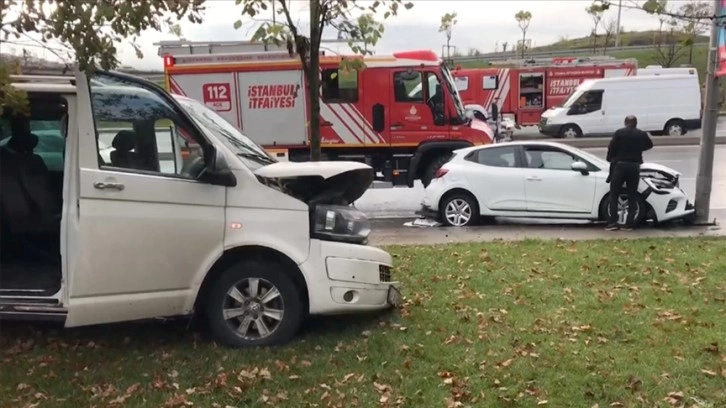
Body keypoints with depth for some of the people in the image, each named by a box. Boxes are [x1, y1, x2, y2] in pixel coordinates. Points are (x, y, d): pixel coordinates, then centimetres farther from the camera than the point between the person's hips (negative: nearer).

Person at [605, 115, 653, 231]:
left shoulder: (619, 133, -2)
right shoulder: (642, 134, 7)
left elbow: (611, 148, -4)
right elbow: (650, 145, 25)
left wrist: (610, 159, 13)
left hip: (620, 165, -2)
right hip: (634, 167, 2)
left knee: (614, 194, 3)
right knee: (632, 196, 7)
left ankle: (613, 222, -5)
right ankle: (629, 223, 5)